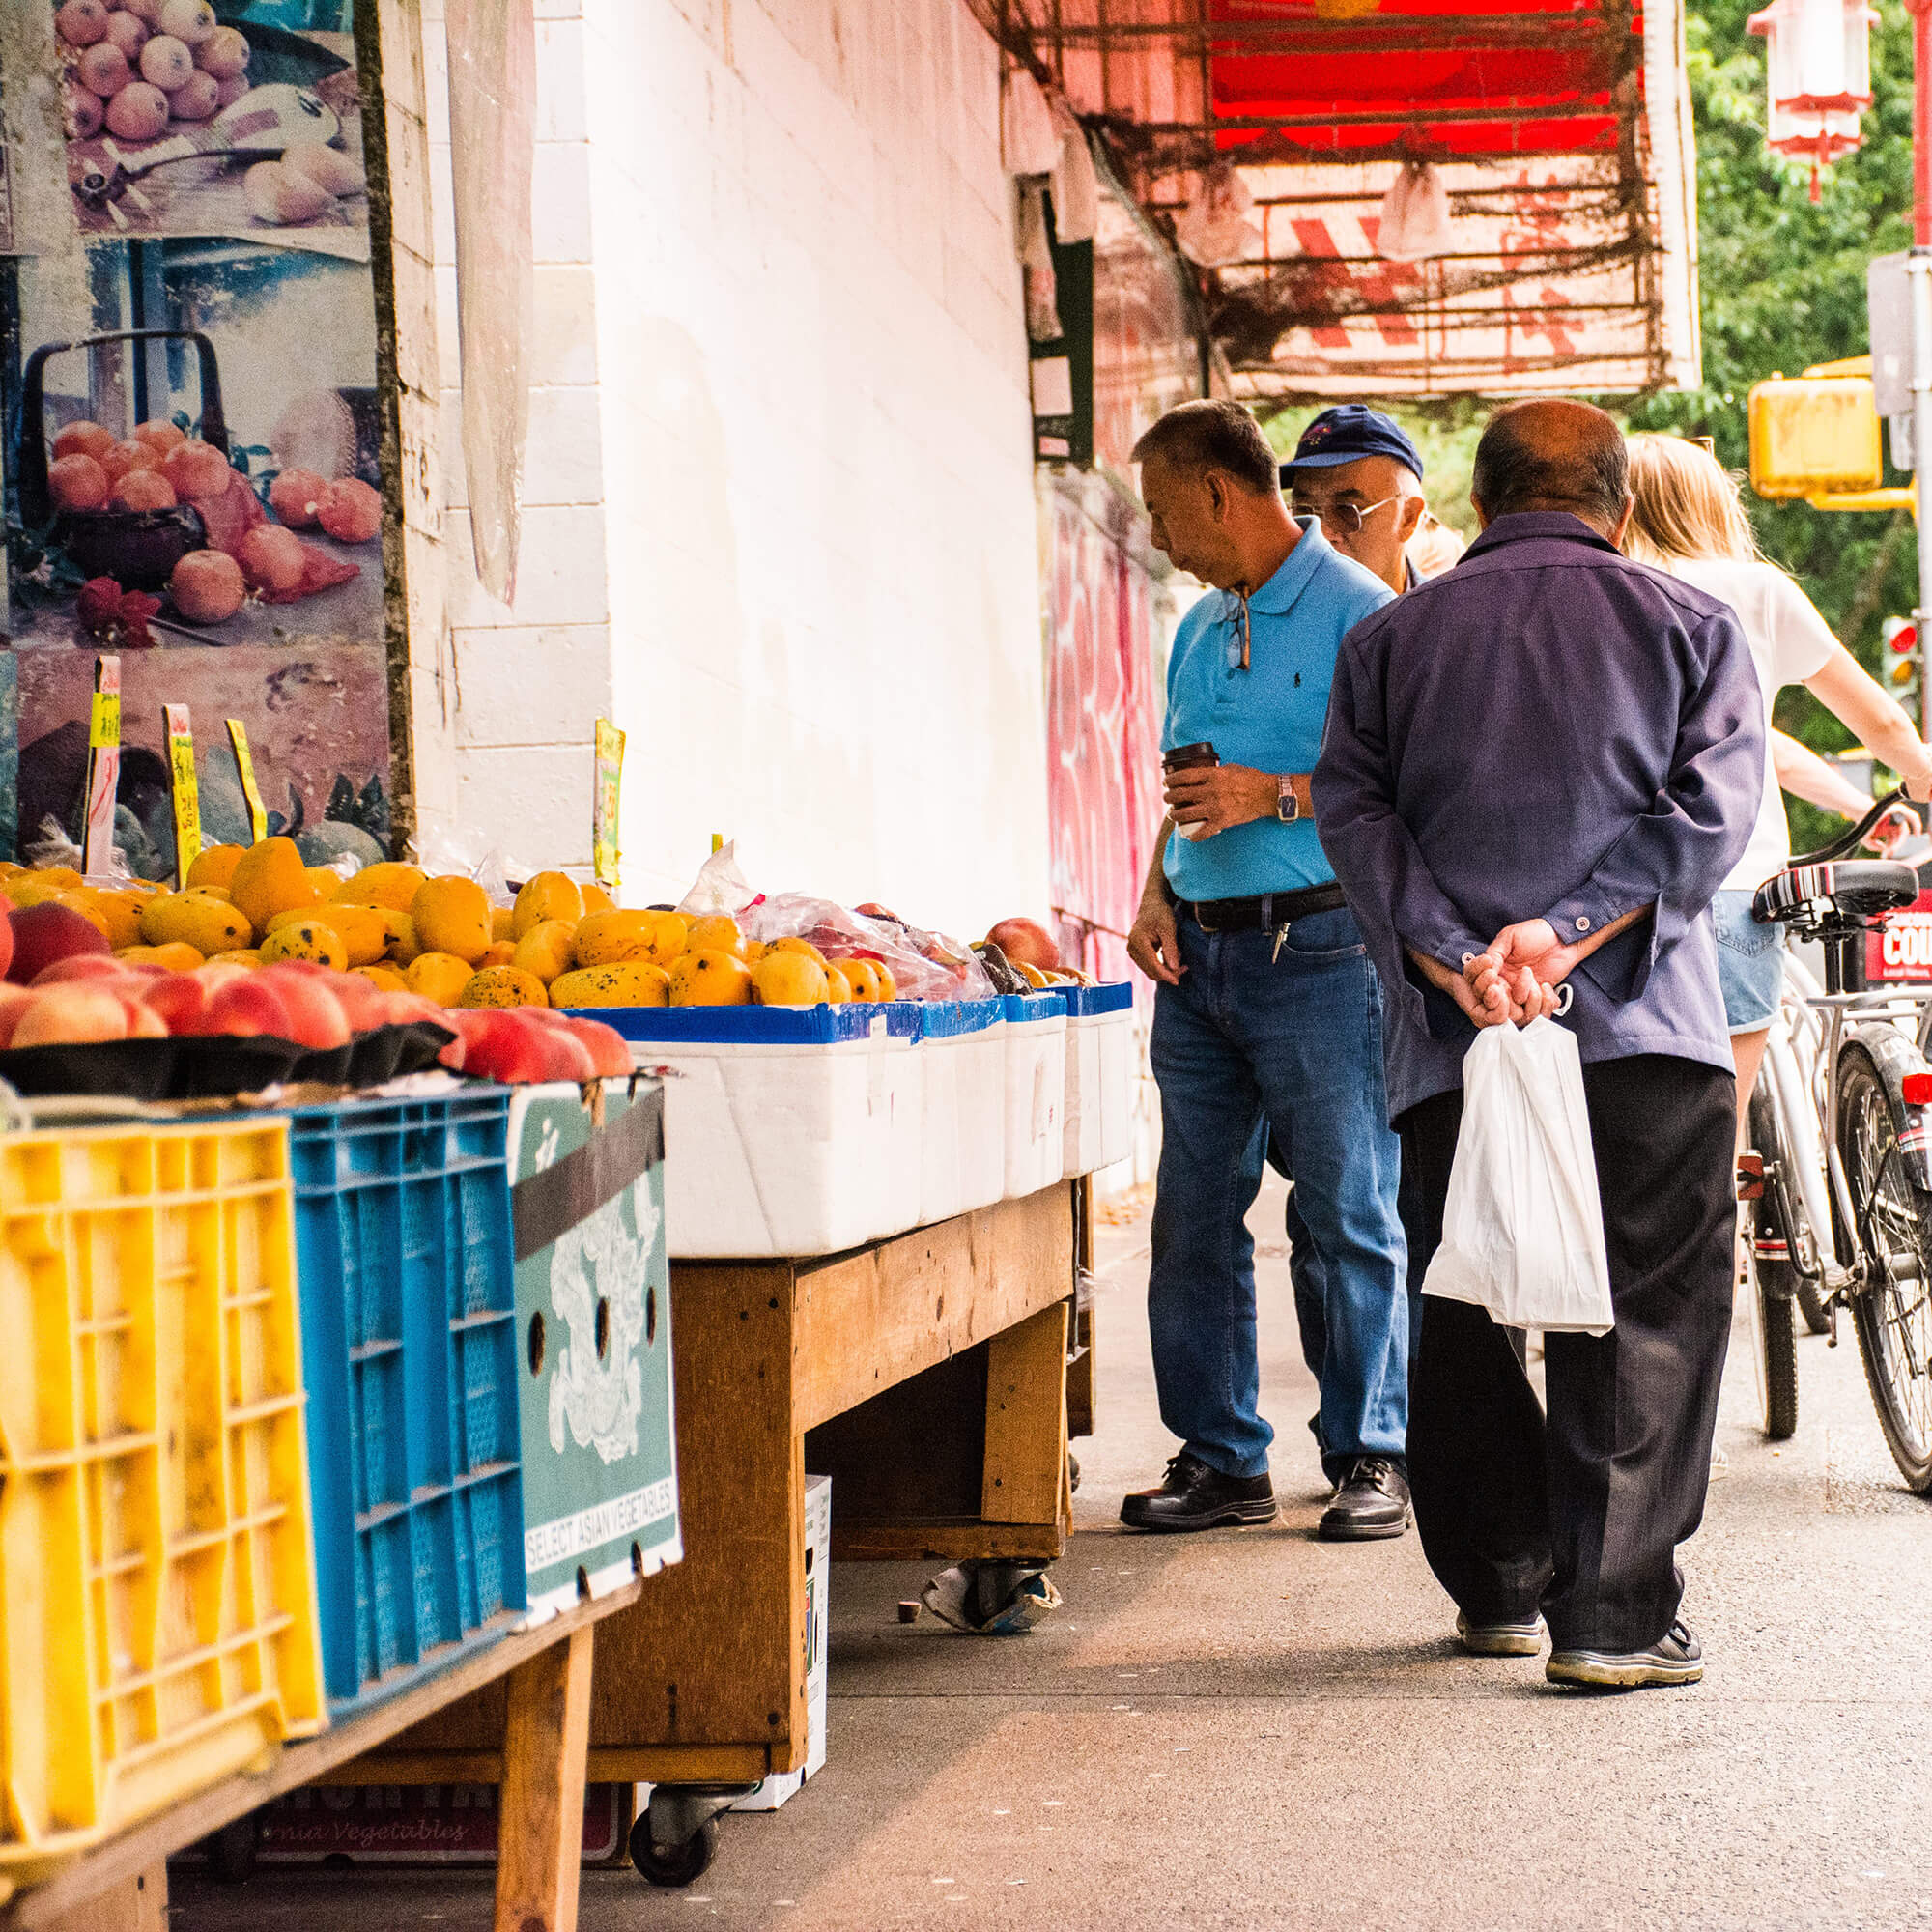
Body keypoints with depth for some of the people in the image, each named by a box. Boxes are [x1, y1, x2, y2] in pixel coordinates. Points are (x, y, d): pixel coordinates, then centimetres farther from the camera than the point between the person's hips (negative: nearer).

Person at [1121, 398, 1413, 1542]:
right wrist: (1157, 896, 8)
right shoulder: (1201, 629, 18)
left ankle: (1371, 1457, 6)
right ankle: (1221, 1456, 13)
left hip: (1316, 949, -7)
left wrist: (1274, 796, -18)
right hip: (1200, 954, 7)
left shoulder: (1360, 613, -6)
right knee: (1195, 1217, 6)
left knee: (1352, 1216, -2)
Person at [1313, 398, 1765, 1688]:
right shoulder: (1691, 627, 9)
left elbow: (1353, 808, 1)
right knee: (1642, 1318, 0)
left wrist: (1454, 957, -9)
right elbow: (1711, 808, -4)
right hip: (1642, 1024, -2)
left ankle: (1499, 1590, 21)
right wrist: (1566, 931, -11)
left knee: (1466, 1323, 14)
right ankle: (1613, 1613, -6)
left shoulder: (1389, 638, 14)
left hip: (1449, 1038, 2)